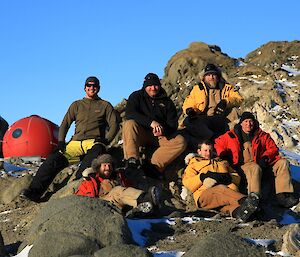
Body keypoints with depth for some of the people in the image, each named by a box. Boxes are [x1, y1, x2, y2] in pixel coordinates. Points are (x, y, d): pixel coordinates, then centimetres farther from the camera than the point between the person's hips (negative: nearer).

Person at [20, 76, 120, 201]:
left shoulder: (105, 105, 17)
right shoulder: (77, 105, 24)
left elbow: (114, 125, 8)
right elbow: (65, 124, 19)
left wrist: (105, 141, -7)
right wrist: (61, 142, 3)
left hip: (94, 142, -3)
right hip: (75, 143, 3)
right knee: (54, 159, -21)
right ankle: (34, 191, -27)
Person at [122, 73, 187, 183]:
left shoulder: (167, 102, 11)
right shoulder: (136, 96, 4)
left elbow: (173, 124, 3)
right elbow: (129, 113, -16)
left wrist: (163, 131, -22)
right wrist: (151, 122, -29)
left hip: (159, 136, 2)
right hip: (140, 135, -2)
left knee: (180, 141, -23)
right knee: (129, 124, -32)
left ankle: (154, 166, -39)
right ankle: (132, 161, -43)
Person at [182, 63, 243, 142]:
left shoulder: (227, 88, 18)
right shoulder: (197, 89, 21)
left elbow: (238, 98, 3)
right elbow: (188, 104, 17)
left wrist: (225, 102, -17)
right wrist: (189, 110, -8)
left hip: (221, 120, -1)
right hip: (202, 119, 1)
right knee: (188, 121, -29)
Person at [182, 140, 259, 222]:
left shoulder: (222, 162, 41)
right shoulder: (194, 163, 32)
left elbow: (237, 177, 29)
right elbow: (187, 182, 13)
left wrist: (229, 177, 4)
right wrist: (203, 177, -4)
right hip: (205, 193, -3)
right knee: (221, 188, -40)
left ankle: (237, 211, -71)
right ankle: (244, 201, -67)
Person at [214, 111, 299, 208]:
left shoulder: (262, 135, 18)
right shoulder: (231, 136, 13)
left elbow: (273, 148, 14)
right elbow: (217, 143, 19)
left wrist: (265, 157, -7)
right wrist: (222, 155, -1)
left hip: (261, 163, 4)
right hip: (243, 165, -4)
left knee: (282, 162, -16)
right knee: (255, 168, -39)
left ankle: (283, 196, -29)